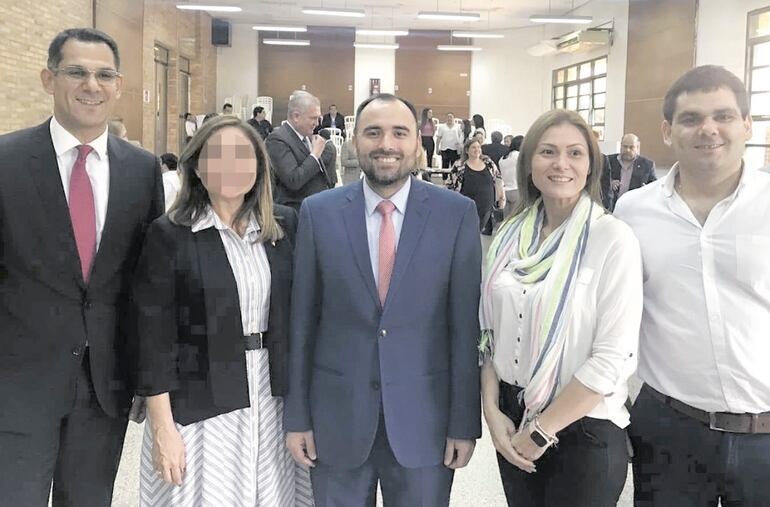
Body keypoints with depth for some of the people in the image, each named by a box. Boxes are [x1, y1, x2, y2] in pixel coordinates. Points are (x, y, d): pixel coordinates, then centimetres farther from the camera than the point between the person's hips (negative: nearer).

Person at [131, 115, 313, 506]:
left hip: (276, 401, 3)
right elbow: (154, 338, -8)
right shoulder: (169, 234, -7)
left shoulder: (285, 225, 3)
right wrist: (163, 429, -10)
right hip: (200, 407, -3)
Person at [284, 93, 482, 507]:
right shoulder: (318, 212, -3)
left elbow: (465, 325, -4)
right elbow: (302, 320, 1)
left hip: (424, 418, 0)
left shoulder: (457, 213, -5)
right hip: (336, 416, 1)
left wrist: (465, 423, -3)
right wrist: (296, 416, 2)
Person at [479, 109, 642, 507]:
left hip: (584, 430, -4)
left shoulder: (613, 239, -14)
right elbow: (492, 330, 6)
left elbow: (613, 358, -17)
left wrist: (541, 431, -12)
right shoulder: (510, 234, 1)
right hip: (513, 418, 5)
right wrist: (492, 410, -4)